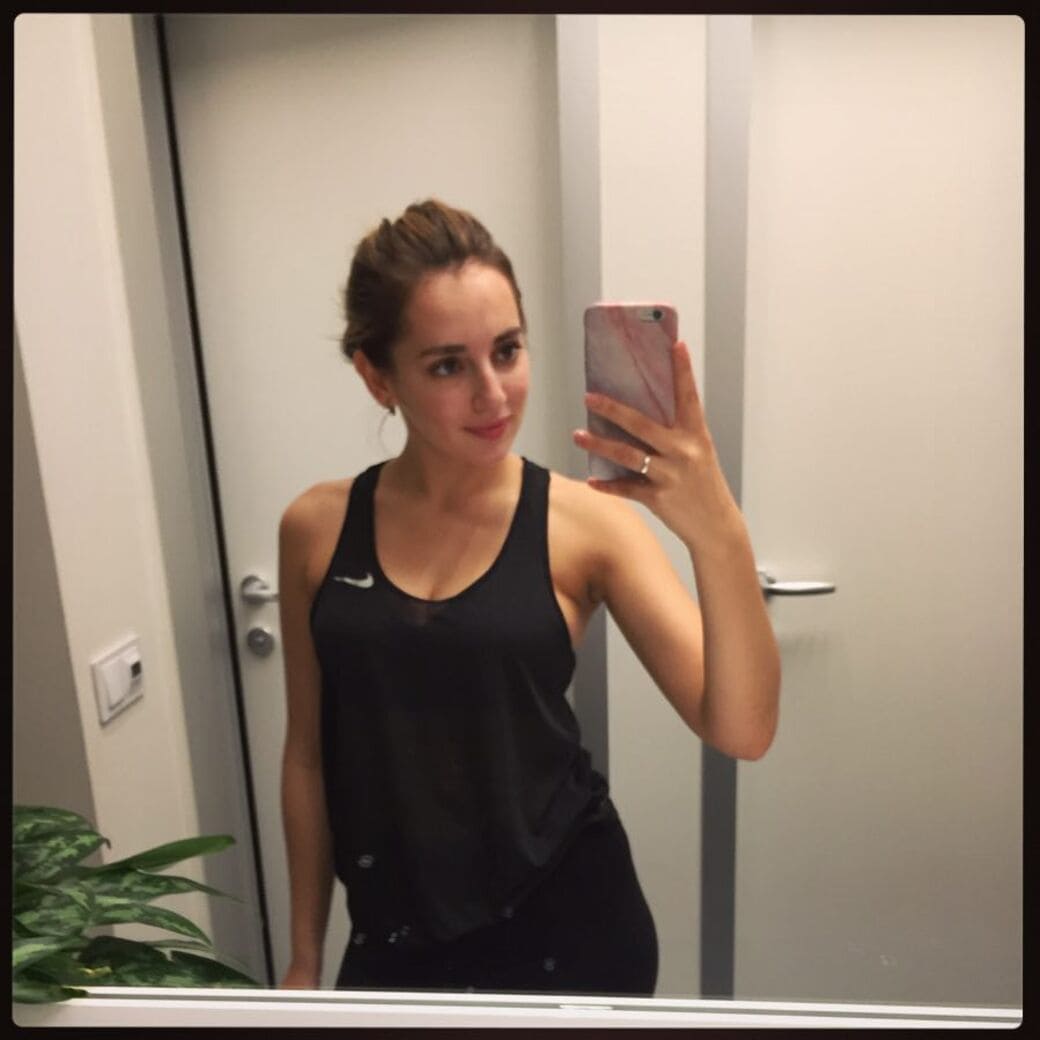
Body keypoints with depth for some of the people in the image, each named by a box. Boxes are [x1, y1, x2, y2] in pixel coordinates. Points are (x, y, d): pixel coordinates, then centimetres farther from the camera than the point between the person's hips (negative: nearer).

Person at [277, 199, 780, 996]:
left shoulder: (586, 523, -13)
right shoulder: (316, 529, -7)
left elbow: (742, 731, -20)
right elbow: (310, 753, 2)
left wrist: (718, 536, -36)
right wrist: (305, 958, 9)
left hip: (566, 927, -1)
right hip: (393, 937, 2)